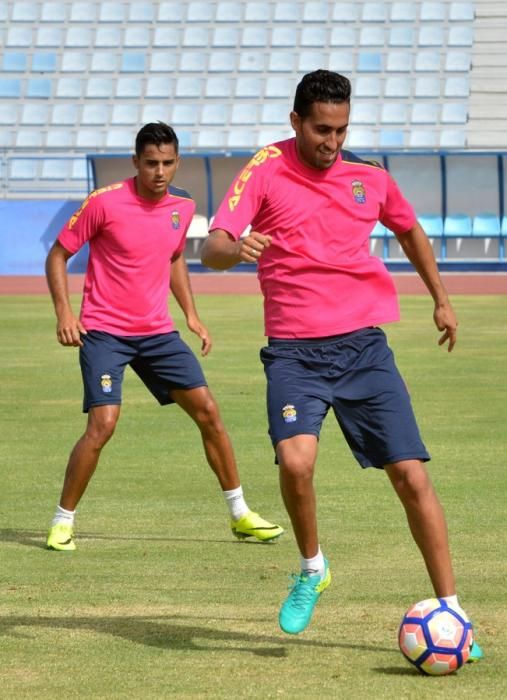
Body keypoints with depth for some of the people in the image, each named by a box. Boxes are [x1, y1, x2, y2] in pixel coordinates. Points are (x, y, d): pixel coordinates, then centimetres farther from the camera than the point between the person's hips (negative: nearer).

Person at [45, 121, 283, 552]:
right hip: (104, 332, -5)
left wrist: (192, 315, 15)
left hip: (158, 331, 5)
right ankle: (63, 523, -3)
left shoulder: (183, 208, 4)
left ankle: (241, 515, 15)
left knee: (208, 411, 2)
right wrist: (64, 311, -16)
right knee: (103, 424, -19)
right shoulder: (105, 202, -13)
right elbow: (58, 255, -5)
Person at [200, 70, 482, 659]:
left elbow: (410, 232, 28)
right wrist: (235, 248, -36)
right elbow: (212, 250, -14)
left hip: (363, 345, 3)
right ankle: (311, 569, 4)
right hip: (294, 351, -3)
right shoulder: (266, 172, -3)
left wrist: (440, 299, 31)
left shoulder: (368, 177, 7)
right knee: (295, 461, -25)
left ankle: (449, 610, 7)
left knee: (411, 474, -4)